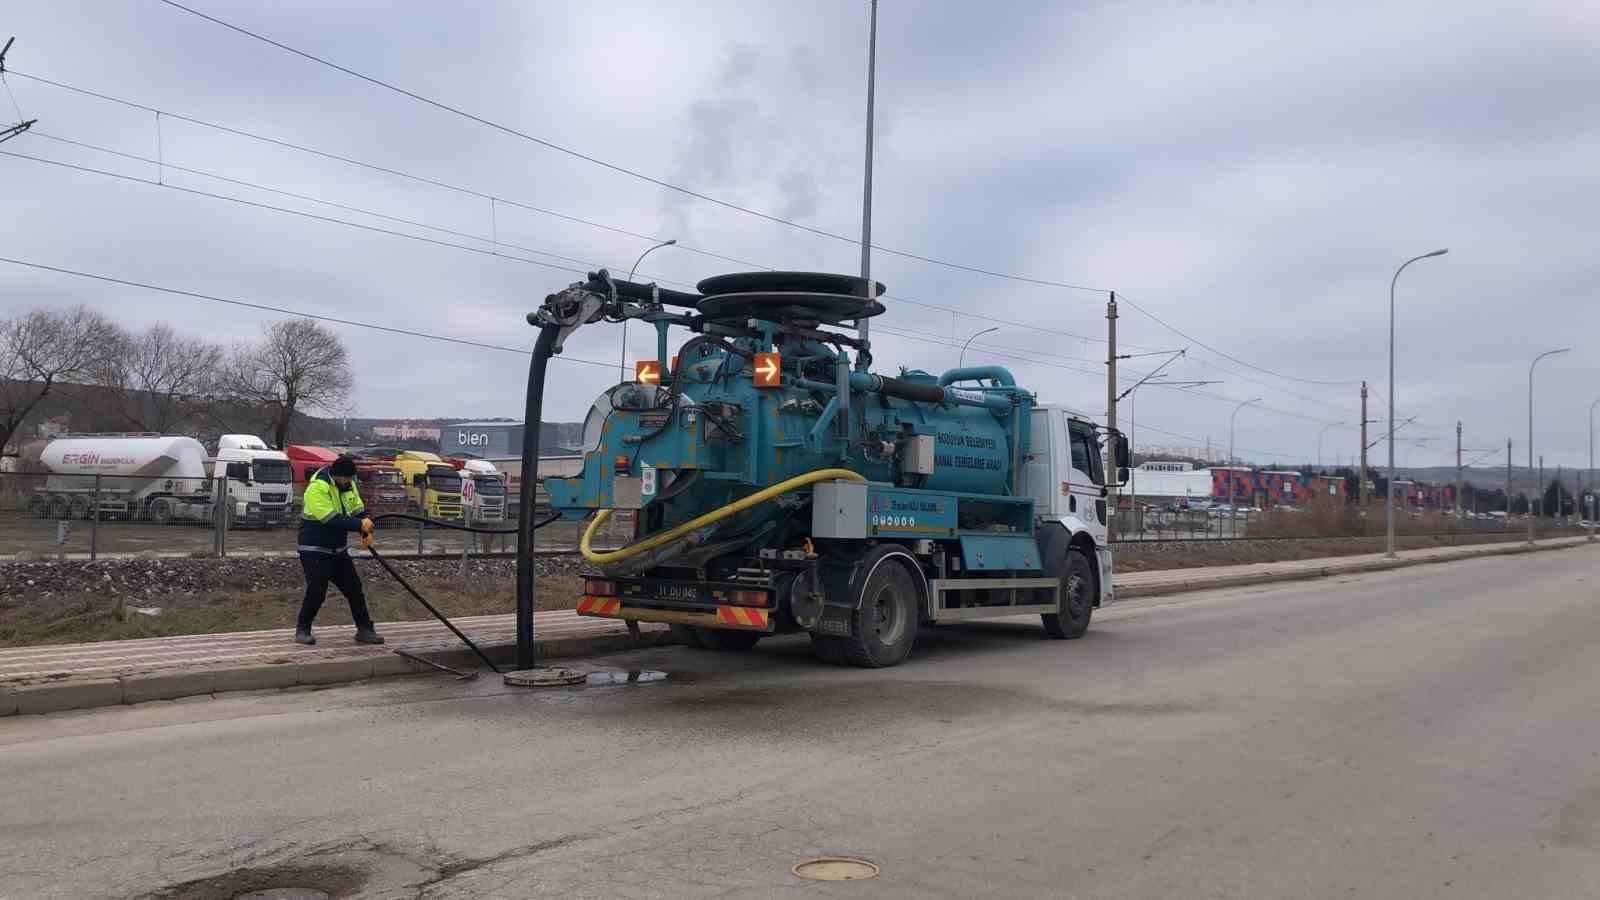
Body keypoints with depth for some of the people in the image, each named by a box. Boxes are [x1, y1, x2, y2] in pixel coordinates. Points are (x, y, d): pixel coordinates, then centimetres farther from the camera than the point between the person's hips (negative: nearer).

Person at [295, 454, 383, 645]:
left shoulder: (348, 484, 2)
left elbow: (359, 509, 5)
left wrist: (366, 532, -13)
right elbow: (332, 520, -30)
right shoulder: (317, 488, -23)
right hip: (314, 549, -8)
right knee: (316, 592, -11)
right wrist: (360, 525, -32)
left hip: (338, 549, 8)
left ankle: (364, 630, 14)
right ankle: (303, 630, 8)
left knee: (354, 588, 6)